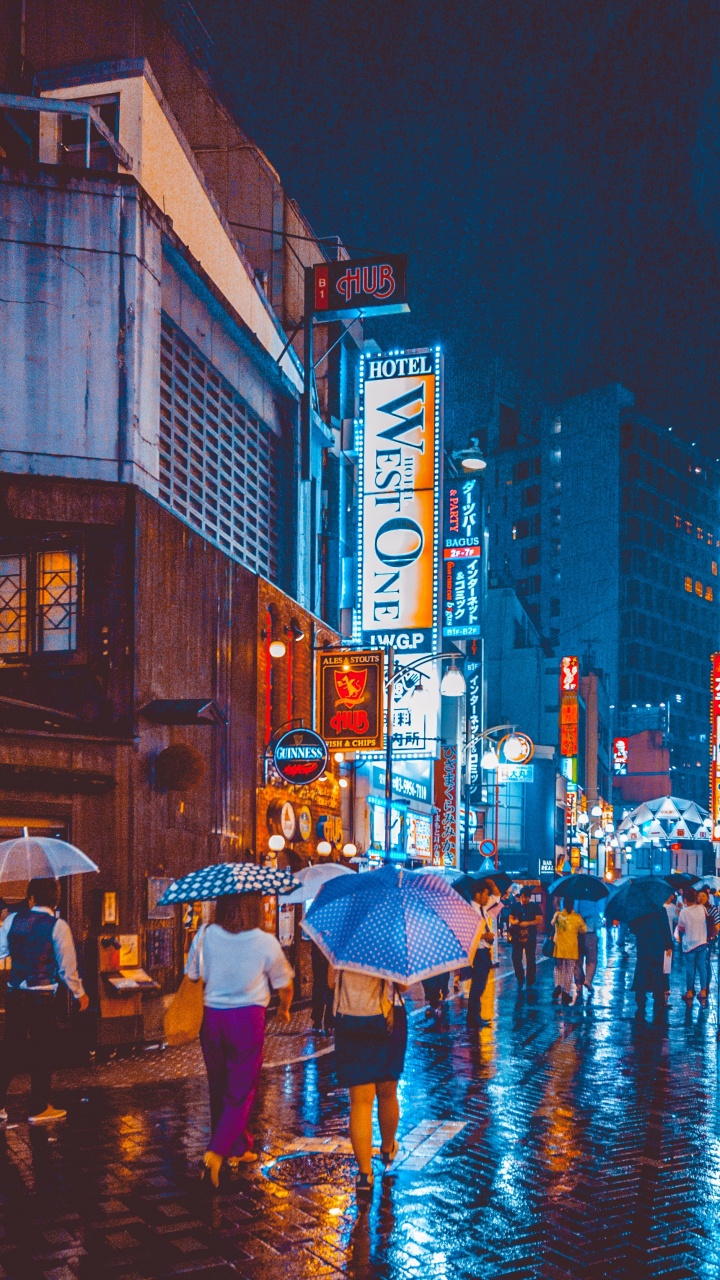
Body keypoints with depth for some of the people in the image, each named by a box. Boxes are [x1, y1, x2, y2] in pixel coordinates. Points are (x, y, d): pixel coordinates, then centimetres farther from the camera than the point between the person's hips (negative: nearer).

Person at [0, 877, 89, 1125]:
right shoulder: (58, 926, -8)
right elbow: (67, 967, -6)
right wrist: (79, 994, 7)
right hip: (43, 997, -4)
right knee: (43, 1051, 7)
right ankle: (39, 1109, 14)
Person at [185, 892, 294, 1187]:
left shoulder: (205, 936, -3)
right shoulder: (266, 942, -8)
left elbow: (191, 977, 6)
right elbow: (284, 986, 3)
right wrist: (284, 1009, 24)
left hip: (212, 1018, 3)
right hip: (248, 1019, -3)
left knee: (220, 1088, 17)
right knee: (241, 1091, 5)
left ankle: (238, 1150, 28)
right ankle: (217, 1151, -8)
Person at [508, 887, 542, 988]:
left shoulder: (535, 906, -1)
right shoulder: (515, 906, 6)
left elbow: (539, 920, -7)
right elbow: (511, 918, 10)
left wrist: (528, 923, -23)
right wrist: (513, 921, -14)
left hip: (530, 937, -2)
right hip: (517, 935, 2)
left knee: (530, 959, 5)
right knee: (516, 958, -1)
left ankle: (530, 982, 15)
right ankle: (520, 979, 16)